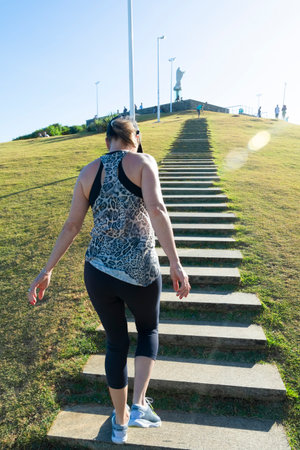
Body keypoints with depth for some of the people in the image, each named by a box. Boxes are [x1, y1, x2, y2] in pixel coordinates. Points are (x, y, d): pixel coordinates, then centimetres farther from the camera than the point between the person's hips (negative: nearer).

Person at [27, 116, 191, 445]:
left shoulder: (88, 172, 7)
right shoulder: (143, 162, -3)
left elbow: (71, 225, 5)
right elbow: (156, 210, -18)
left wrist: (47, 270, 12)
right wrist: (175, 264, -19)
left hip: (98, 270, 4)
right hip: (139, 270, -3)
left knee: (116, 343, 23)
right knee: (148, 330, 28)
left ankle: (120, 423, 41)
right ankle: (139, 406, 21)